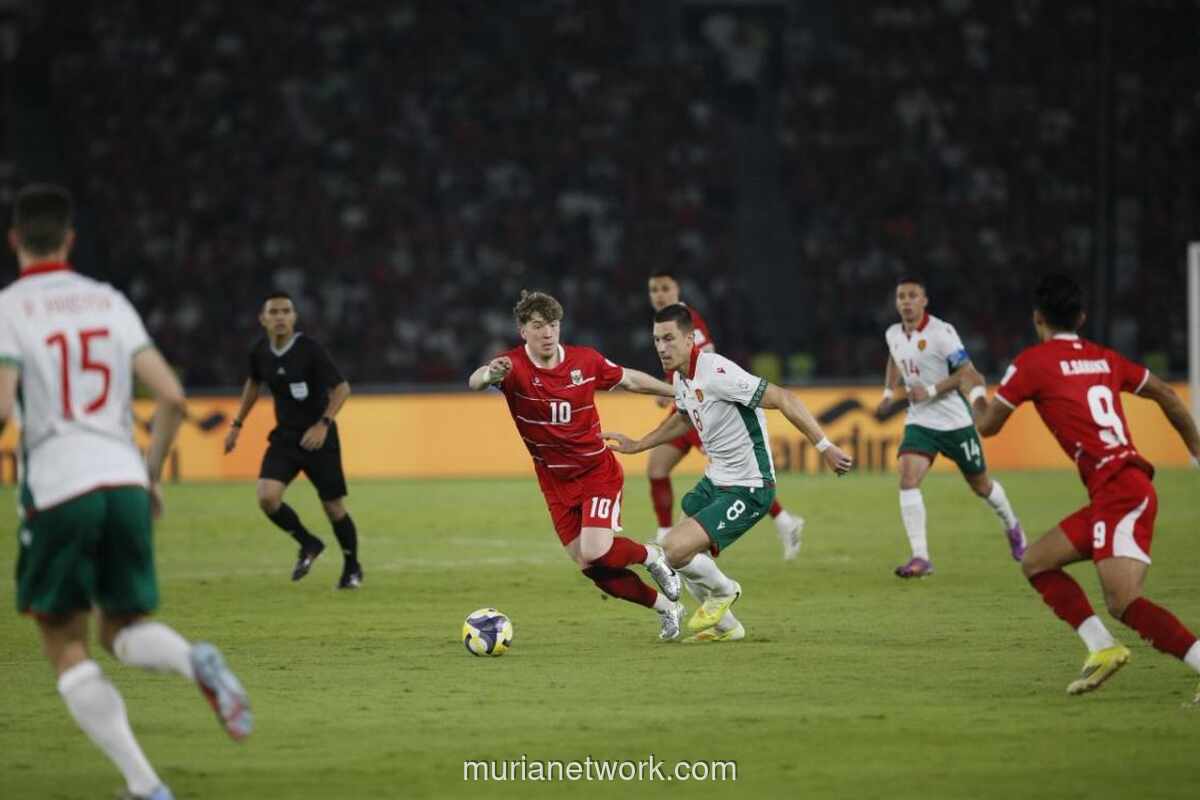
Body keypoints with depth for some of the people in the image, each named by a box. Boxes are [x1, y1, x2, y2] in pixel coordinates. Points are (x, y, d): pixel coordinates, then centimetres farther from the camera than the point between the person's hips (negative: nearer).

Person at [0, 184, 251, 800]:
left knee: (64, 644, 8)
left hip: (57, 490, -4)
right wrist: (151, 474, 18)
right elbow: (172, 397, 6)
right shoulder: (109, 301, 12)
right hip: (122, 478, 4)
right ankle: (196, 661, -17)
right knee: (124, 627, 19)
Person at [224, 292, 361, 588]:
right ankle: (308, 544, 10)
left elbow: (341, 388, -16)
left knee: (333, 507, 2)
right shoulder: (260, 351, -2)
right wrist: (237, 424, 18)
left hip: (317, 439, -4)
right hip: (284, 438, 4)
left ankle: (352, 568, 27)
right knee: (267, 497, -16)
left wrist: (324, 424, -28)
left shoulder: (310, 349, -18)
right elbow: (254, 383, 19)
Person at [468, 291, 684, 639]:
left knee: (596, 553, -21)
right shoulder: (514, 365, -17)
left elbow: (630, 379, 8)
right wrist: (488, 375, -62)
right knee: (589, 567, 2)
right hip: (555, 481, 2)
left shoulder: (585, 361, -10)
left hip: (597, 471, -2)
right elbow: (475, 381, -38)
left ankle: (651, 556, 12)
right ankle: (666, 606, 22)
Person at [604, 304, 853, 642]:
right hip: (714, 482, 10)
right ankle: (724, 626, 34)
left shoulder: (717, 373, -25)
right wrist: (636, 445, 27)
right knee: (676, 551, 16)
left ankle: (723, 591, 11)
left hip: (747, 490, -10)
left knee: (676, 550, -20)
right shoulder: (680, 376, 4)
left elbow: (783, 400, -25)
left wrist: (824, 446, -28)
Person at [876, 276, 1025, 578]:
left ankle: (1012, 527, 45)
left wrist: (931, 390, -26)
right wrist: (889, 393, 13)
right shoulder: (893, 335, 2)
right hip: (920, 422, 4)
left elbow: (967, 372, -19)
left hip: (955, 421, -4)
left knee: (981, 485, 13)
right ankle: (920, 558, -19)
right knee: (908, 479, -19)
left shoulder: (941, 332, -18)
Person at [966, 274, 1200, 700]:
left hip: (1120, 492, -8)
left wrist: (976, 392, 31)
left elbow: (987, 425, 8)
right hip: (1110, 498, 8)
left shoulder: (1032, 362, -1)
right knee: (1036, 562, 16)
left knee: (1125, 603, -19)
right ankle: (1102, 648, 3)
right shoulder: (1104, 358, 18)